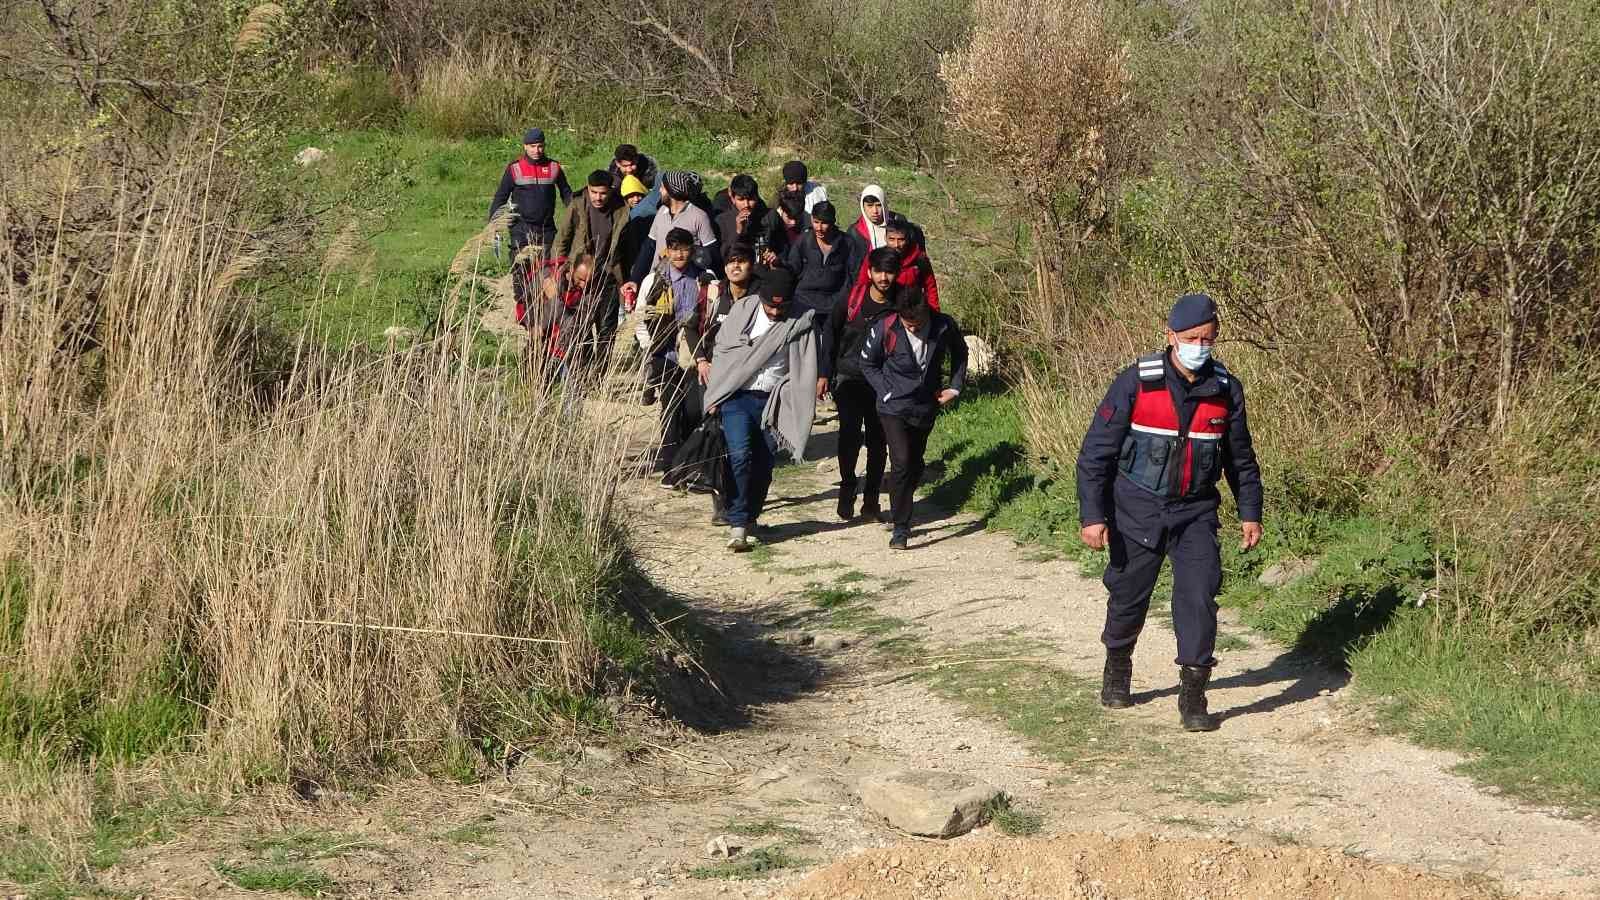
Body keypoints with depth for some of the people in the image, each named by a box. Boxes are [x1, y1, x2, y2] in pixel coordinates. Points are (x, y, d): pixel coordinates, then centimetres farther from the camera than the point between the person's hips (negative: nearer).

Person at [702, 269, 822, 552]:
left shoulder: (802, 321, -4)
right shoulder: (743, 310, 1)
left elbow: (805, 370, -3)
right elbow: (721, 350, 8)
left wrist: (800, 411, -9)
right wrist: (715, 395, 6)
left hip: (771, 400, 1)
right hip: (737, 395, -1)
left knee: (763, 462, 7)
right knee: (740, 455, -15)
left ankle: (750, 516, 28)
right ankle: (738, 524, -13)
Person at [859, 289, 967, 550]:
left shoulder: (944, 326, -13)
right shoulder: (885, 329, -18)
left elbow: (959, 353, 9)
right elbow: (868, 364, -1)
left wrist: (955, 387, 1)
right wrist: (887, 394, -8)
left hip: (927, 407, 3)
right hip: (894, 408, -3)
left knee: (915, 465, 14)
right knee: (901, 463, -15)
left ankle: (900, 514, 34)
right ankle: (900, 528, -11)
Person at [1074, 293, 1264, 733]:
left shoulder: (1225, 388, -3)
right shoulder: (1136, 382, -13)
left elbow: (1240, 457, 11)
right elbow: (1097, 452, -10)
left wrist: (1250, 512, 13)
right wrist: (1092, 515, -14)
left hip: (1196, 511, 2)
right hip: (1138, 510, -1)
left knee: (1199, 596, -12)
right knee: (1129, 595, 11)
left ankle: (1193, 698, -6)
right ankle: (1117, 671, 38)